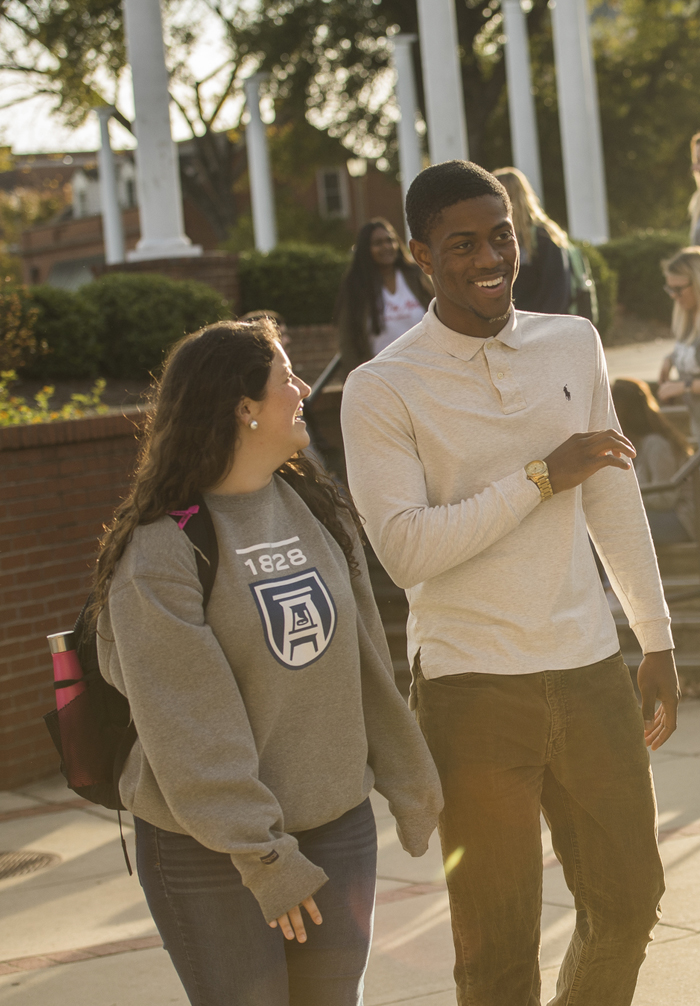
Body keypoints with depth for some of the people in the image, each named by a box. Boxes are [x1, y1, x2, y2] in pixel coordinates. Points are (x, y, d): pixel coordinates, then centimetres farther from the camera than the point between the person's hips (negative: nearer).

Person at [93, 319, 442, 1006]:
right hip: (209, 854, -6)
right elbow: (189, 730, -18)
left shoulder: (315, 510, 5)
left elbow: (365, 662, 12)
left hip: (338, 827, 6)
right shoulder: (158, 553, -16)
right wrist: (262, 857, -19)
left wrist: (408, 783, 16)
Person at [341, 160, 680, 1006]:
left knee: (627, 904, 16)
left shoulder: (574, 344, 7)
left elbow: (613, 500, 14)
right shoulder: (382, 390, -8)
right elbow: (405, 549, -16)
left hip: (591, 671, 5)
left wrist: (657, 640, 17)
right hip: (474, 690, -5)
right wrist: (542, 476, -17)